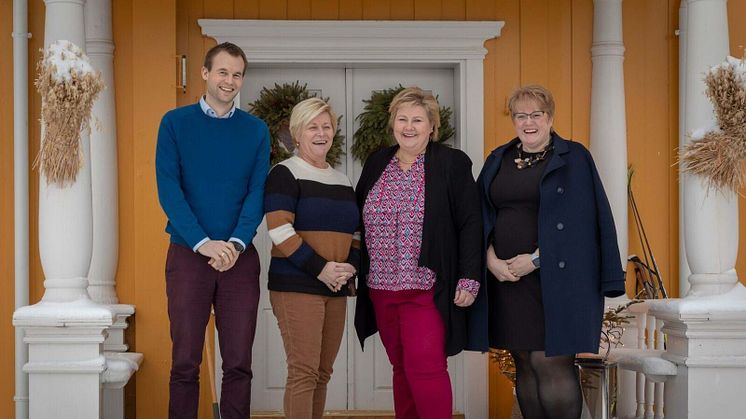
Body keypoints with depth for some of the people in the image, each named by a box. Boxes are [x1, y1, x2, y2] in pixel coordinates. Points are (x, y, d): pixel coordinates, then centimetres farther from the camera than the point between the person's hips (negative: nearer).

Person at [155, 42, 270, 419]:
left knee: (238, 363, 3)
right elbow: (168, 189, -5)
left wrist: (237, 242, -15)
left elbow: (257, 192, 1)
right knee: (185, 362, 1)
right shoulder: (176, 123, 3)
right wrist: (203, 243, -16)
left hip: (240, 257, 2)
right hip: (188, 255, -1)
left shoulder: (256, 130, 8)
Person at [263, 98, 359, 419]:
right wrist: (320, 268, -17)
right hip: (297, 286, -7)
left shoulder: (342, 181, 17)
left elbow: (354, 234, 20)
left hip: (336, 289, 7)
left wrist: (350, 267, 0)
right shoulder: (285, 174, -3)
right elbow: (280, 231, -13)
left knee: (322, 373, 8)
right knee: (304, 372, -11)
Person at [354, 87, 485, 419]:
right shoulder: (376, 164, 11)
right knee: (401, 367, 11)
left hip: (427, 288, -5)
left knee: (425, 368, -12)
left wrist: (469, 278, -11)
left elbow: (470, 225, -5)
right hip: (381, 288, 5)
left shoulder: (452, 163, -2)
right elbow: (358, 222, 18)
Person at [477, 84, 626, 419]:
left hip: (555, 278, -5)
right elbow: (483, 216, 12)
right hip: (505, 276, 5)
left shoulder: (573, 159, -1)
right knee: (524, 365, 8)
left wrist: (535, 260, -14)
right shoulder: (498, 161, 14)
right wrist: (491, 259, -5)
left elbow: (578, 222, -9)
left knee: (550, 364, -9)